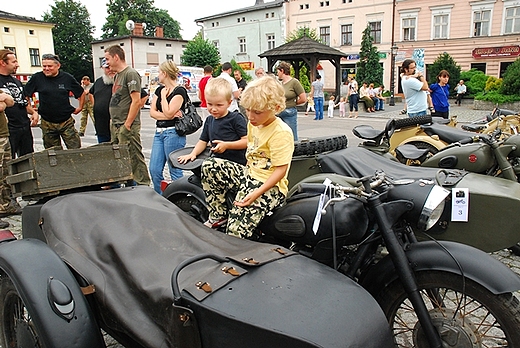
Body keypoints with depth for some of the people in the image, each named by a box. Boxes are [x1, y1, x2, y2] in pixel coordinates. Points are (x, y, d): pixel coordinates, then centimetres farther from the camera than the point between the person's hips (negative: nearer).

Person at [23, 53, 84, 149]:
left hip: (66, 122, 0)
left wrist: (80, 107, 10)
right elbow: (25, 94, 8)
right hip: (47, 124, 1)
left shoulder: (67, 78, -1)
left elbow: (81, 92, 12)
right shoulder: (37, 78, -2)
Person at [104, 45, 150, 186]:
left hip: (127, 127, -10)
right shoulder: (117, 75, 19)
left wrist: (127, 124, -19)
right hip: (115, 126, 10)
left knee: (134, 159, -6)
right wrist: (113, 121, 16)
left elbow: (136, 101, -18)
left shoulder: (131, 74, -11)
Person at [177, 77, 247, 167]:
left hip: (235, 162, -6)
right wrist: (193, 154, 3)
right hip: (216, 159, 6)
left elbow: (247, 141, -11)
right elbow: (203, 141, 19)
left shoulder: (236, 118, -6)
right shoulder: (209, 120, 14)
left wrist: (226, 145, -17)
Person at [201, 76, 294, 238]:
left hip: (270, 185, -9)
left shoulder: (281, 132, -19)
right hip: (250, 175, 9)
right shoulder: (253, 124, 7)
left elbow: (281, 169, -22)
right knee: (210, 165, -5)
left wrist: (257, 193, -28)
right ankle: (219, 216, 4)